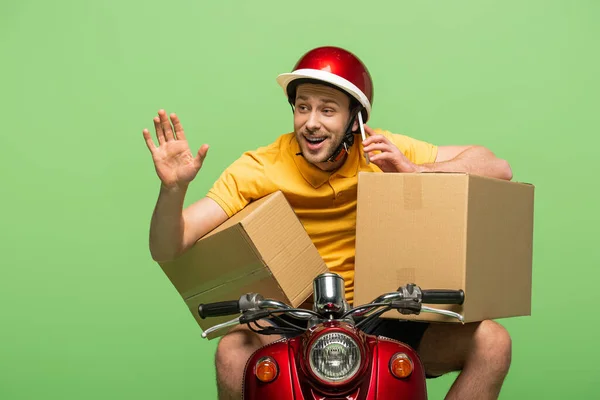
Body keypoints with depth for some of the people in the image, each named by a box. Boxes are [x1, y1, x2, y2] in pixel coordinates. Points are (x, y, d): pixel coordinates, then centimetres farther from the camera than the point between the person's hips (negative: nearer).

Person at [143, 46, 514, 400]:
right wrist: (173, 188, -33)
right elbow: (167, 249, -13)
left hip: (379, 319, 2)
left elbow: (498, 168, -6)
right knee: (233, 351, -34)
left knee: (491, 342, -17)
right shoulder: (258, 170, -9)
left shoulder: (383, 152, -5)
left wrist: (415, 171, -21)